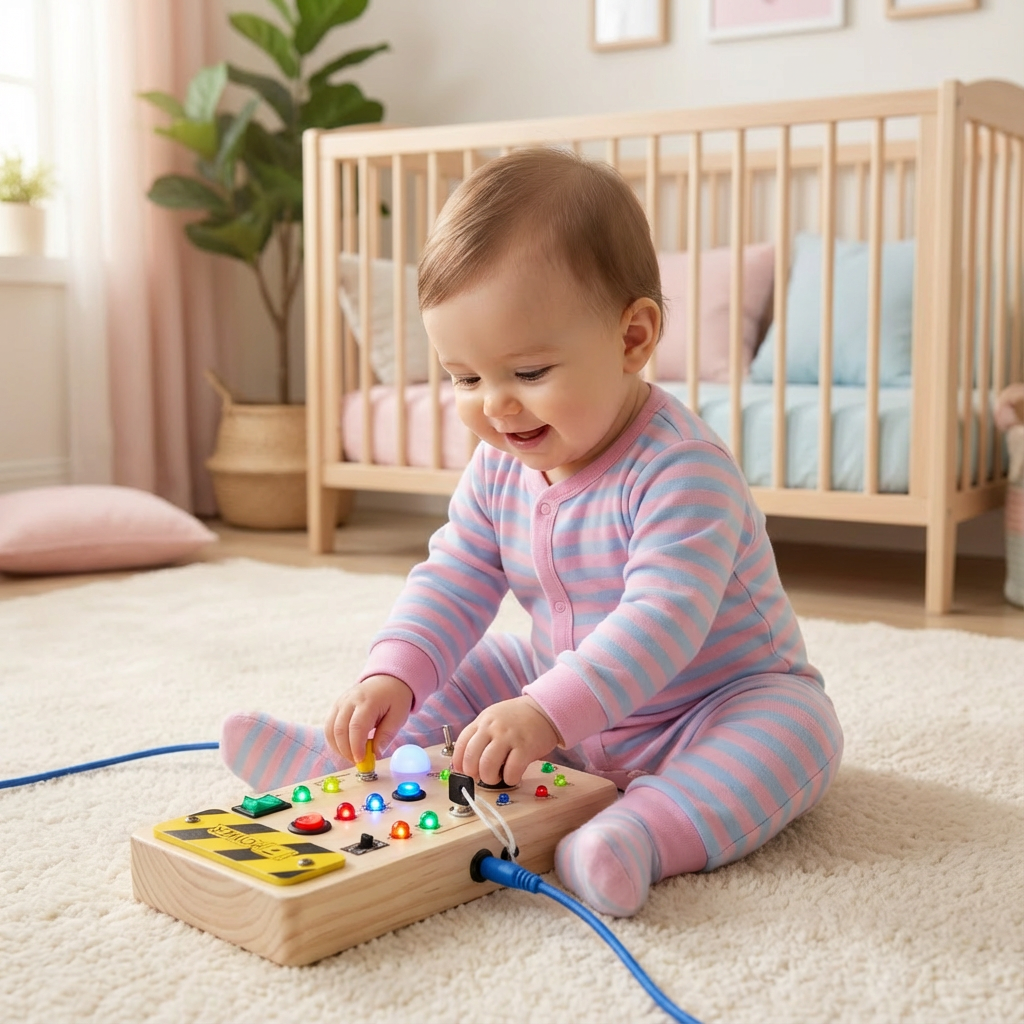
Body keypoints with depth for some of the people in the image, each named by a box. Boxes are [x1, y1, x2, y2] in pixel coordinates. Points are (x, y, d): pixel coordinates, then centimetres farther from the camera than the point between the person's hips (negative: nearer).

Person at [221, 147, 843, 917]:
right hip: (563, 700, 7)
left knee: (796, 729, -34)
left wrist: (548, 712, -47)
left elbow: (663, 617, -38)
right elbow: (455, 581, -2)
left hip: (721, 701, -6)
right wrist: (393, 677, -20)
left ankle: (652, 832, -52)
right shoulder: (499, 466, -5)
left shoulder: (681, 468, -29)